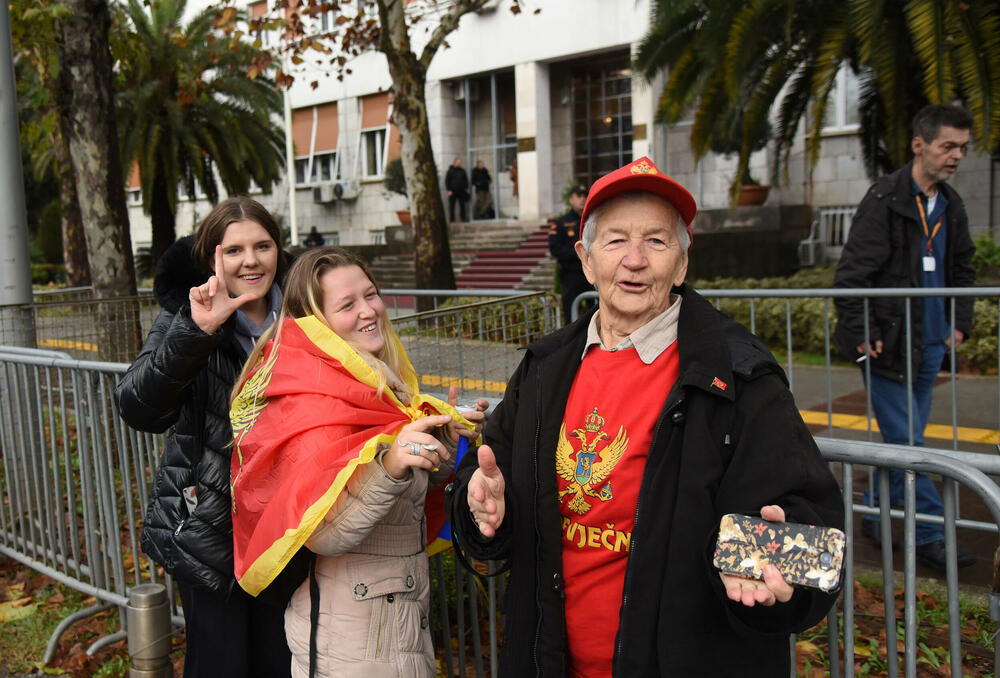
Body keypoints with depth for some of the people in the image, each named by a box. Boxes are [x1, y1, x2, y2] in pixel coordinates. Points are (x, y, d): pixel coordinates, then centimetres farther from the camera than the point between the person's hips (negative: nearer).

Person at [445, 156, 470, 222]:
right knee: (451, 206, -3)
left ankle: (463, 218, 9)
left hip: (461, 191, 4)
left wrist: (466, 188, 8)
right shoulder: (450, 170, 0)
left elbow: (466, 179, 18)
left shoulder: (462, 170, 11)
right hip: (453, 191, -4)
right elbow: (447, 181, -2)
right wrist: (449, 190, -10)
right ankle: (451, 220, 0)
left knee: (462, 205, 4)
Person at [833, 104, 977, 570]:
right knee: (906, 442, -3)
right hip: (888, 342, -7)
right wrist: (863, 335, -16)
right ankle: (929, 537, 5)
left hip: (930, 343, 8)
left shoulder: (950, 205, 12)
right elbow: (851, 273, -15)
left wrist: (959, 322, 15)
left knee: (906, 438, 13)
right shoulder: (885, 199, -12)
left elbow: (962, 268, 25)